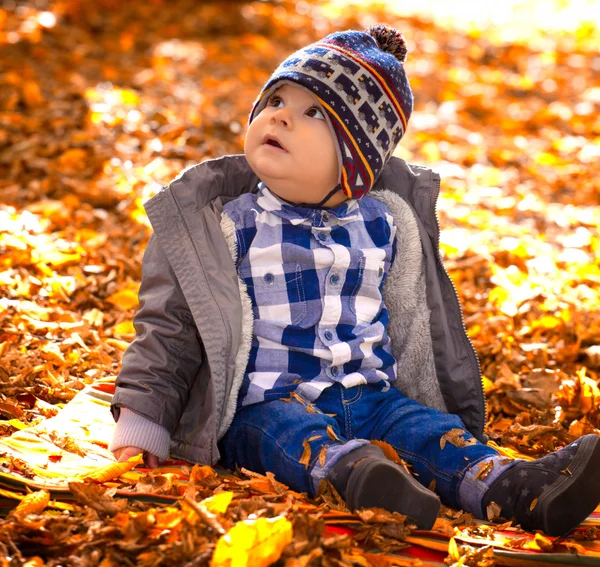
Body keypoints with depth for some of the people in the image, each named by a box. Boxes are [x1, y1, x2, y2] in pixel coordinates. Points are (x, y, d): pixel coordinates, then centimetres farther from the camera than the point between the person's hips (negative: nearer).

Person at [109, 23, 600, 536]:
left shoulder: (384, 227, 10)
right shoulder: (228, 226, -1)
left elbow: (431, 322, 20)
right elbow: (172, 324, 2)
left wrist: (462, 411, 21)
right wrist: (141, 423, -2)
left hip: (369, 395, 4)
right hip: (265, 404, -4)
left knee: (429, 428, -21)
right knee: (299, 435, -34)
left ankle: (517, 489, -41)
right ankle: (356, 474, -62)